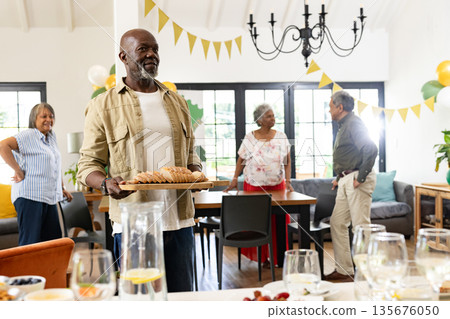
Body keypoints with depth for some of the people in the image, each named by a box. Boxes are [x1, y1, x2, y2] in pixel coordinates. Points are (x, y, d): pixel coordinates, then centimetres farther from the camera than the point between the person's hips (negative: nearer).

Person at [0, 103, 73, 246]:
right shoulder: (28, 135, -6)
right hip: (29, 196, -8)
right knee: (30, 243, -8)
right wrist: (18, 171, -20)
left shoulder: (51, 137, 18)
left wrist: (62, 188, 27)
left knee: (54, 238, 7)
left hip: (49, 197, 8)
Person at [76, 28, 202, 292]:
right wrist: (106, 184, -19)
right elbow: (88, 164, 2)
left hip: (179, 220, 4)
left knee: (183, 296, 8)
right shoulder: (103, 106, 3)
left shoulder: (177, 102, 16)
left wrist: (197, 174, 0)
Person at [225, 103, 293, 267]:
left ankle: (278, 256, 10)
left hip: (277, 185, 1)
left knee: (277, 222, -1)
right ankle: (262, 257, 13)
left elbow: (287, 161, 5)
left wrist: (288, 181, -4)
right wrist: (235, 179, -4)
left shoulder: (281, 137, 4)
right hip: (253, 186, -1)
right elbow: (241, 160, 4)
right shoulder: (249, 138, 0)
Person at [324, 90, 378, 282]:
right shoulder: (344, 126, 20)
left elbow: (371, 149, -26)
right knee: (337, 223, 10)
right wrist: (339, 177, 21)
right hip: (346, 180, 11)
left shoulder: (354, 124, -13)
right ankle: (343, 270, 16)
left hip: (357, 181, -11)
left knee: (361, 226, -6)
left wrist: (361, 177, -22)